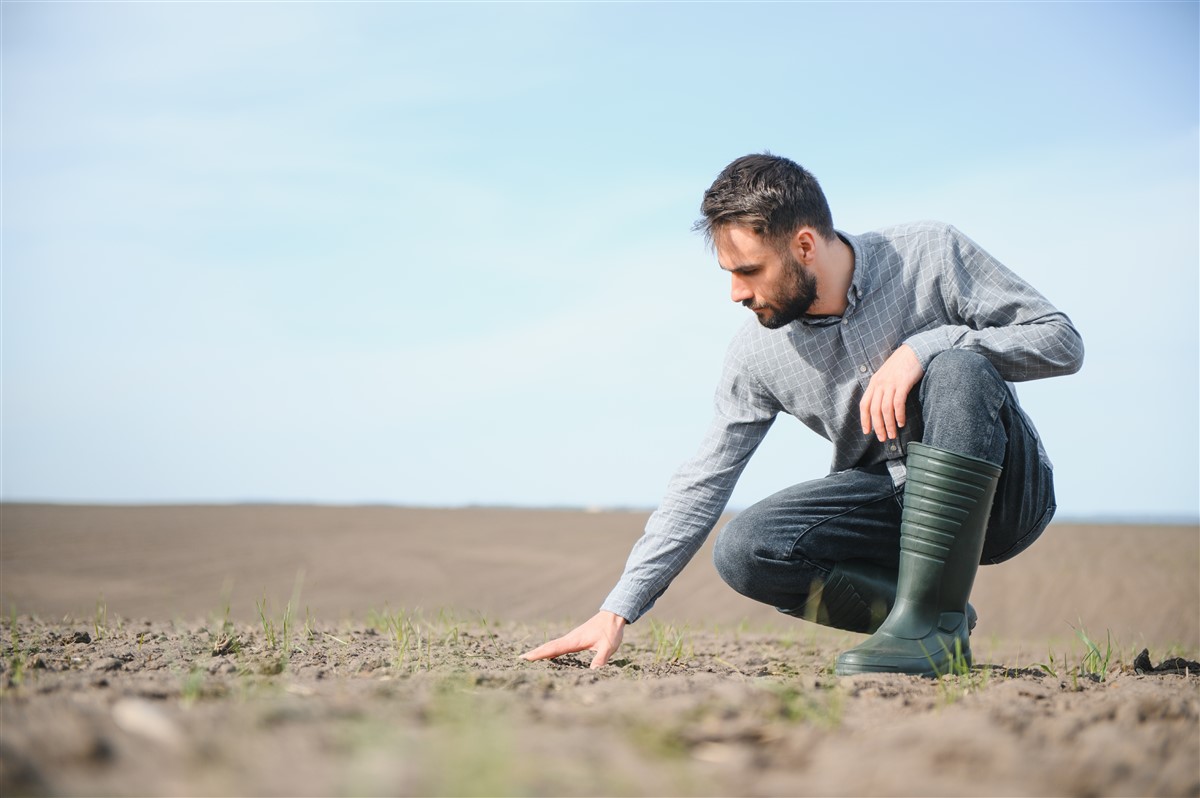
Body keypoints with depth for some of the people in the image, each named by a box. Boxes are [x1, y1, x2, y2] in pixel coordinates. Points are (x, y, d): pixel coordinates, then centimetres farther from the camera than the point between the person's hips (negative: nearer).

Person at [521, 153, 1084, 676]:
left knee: (956, 367, -34)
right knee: (744, 550, -21)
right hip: (893, 501, 3)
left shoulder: (931, 255, -13)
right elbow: (702, 484, -3)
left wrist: (924, 346, -28)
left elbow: (1062, 339, -14)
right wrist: (618, 610, -9)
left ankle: (931, 621, -31)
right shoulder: (757, 353, -6)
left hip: (1002, 491, -3)